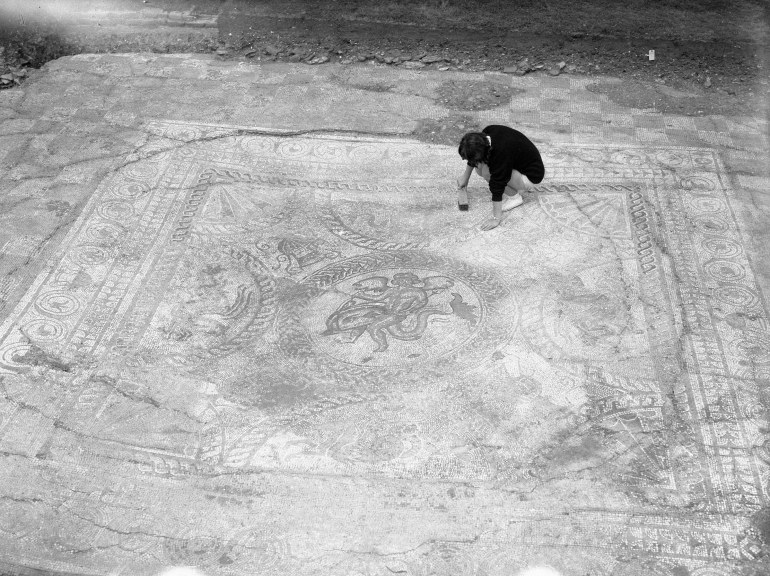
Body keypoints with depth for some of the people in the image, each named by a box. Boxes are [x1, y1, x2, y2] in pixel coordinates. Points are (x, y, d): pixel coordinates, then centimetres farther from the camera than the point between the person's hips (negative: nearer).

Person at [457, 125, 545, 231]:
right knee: (479, 167, -3)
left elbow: (497, 186, -34)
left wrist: (496, 218, -30)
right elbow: (473, 157, 8)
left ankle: (515, 197, -5)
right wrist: (465, 177, 18)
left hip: (531, 176, -8)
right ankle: (515, 188, 8)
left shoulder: (501, 152, -37)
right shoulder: (488, 132, -14)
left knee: (487, 172, -24)